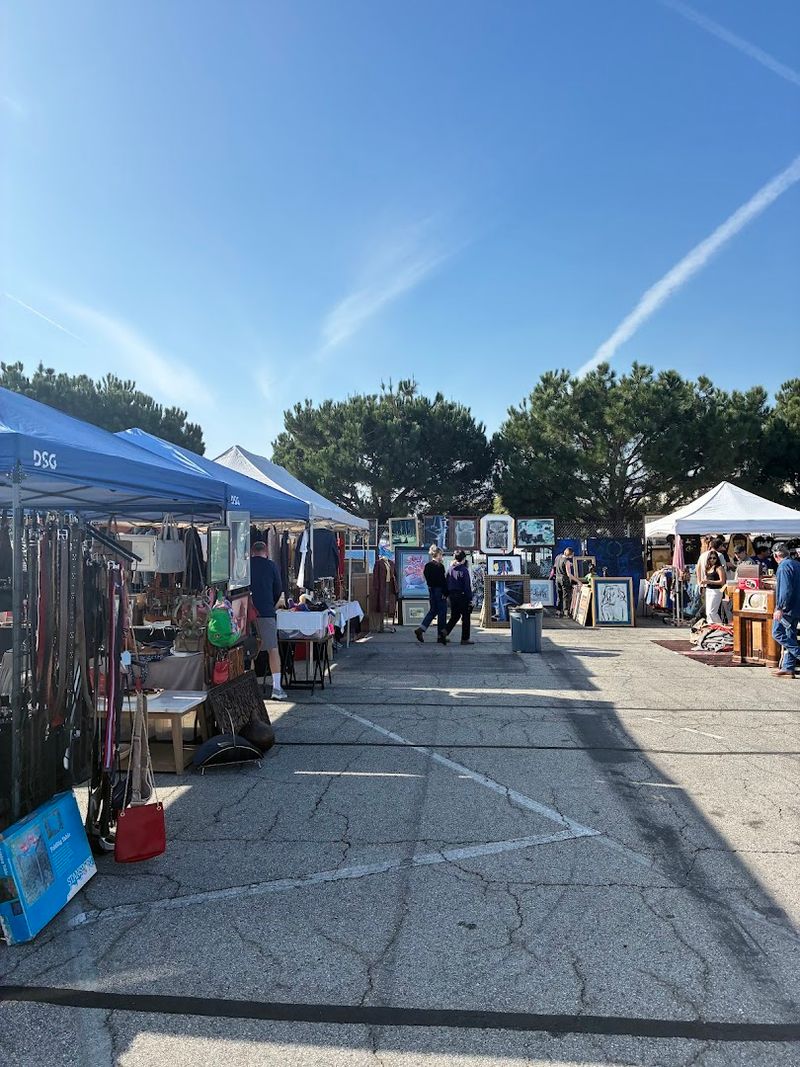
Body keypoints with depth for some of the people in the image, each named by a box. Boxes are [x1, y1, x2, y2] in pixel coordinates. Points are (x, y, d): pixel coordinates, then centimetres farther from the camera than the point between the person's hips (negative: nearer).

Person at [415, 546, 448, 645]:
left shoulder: (427, 566, 7)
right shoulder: (440, 566, -15)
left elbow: (427, 578, 12)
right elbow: (443, 581, -17)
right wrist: (445, 593, -13)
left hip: (431, 590, 7)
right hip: (439, 591, -7)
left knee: (433, 611, 16)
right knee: (442, 612, 3)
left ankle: (420, 629, 4)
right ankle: (441, 636, 8)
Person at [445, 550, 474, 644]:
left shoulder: (450, 569, 3)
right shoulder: (464, 569, -14)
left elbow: (447, 583, 5)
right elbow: (467, 585, -14)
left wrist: (447, 594, 12)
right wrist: (470, 599, -11)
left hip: (452, 595, 6)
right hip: (462, 596, -6)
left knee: (455, 615, 19)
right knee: (466, 617, 6)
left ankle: (446, 630, 3)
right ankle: (465, 639, 10)